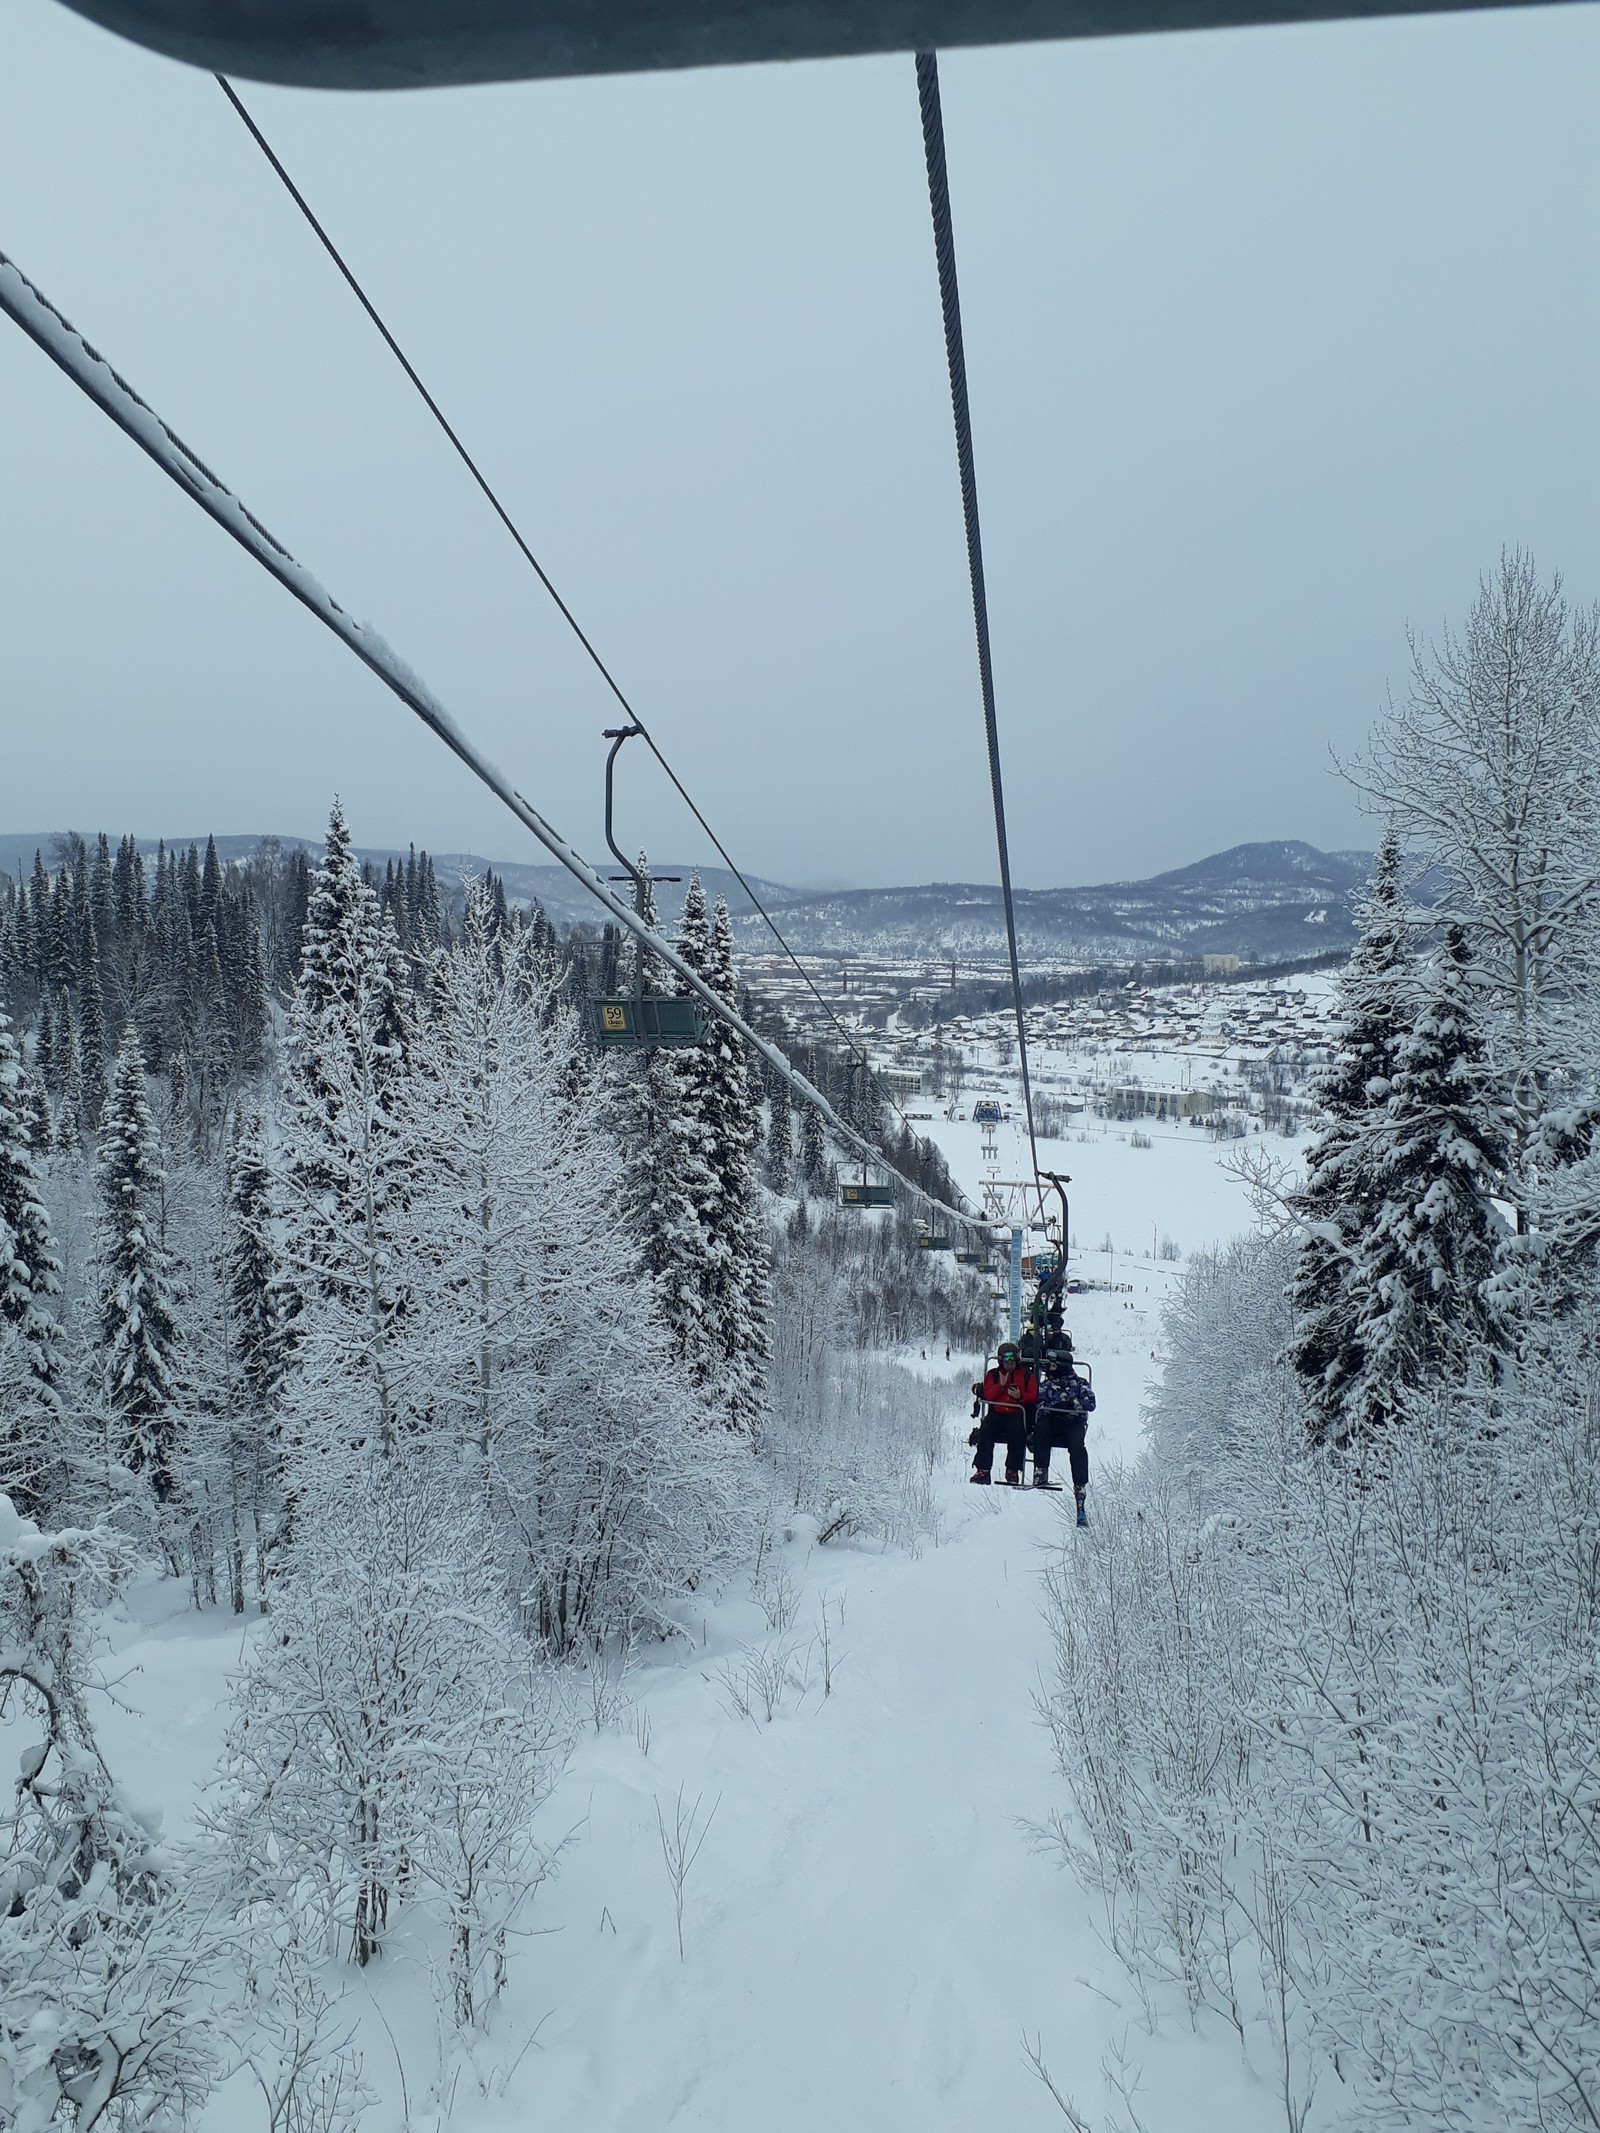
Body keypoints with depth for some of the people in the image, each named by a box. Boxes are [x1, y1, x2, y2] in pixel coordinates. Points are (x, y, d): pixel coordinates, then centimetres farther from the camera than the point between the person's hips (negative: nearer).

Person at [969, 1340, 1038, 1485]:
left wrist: (1021, 1396, -14)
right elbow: (987, 1395, 3)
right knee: (985, 1430, -28)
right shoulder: (993, 1374, 15)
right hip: (996, 1413, 1)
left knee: (1017, 1431, -34)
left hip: (1018, 1414, -1)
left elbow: (1034, 1397, 5)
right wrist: (1001, 1385, -11)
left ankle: (1012, 1470, -24)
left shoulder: (1027, 1375, 13)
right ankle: (983, 1470, -28)